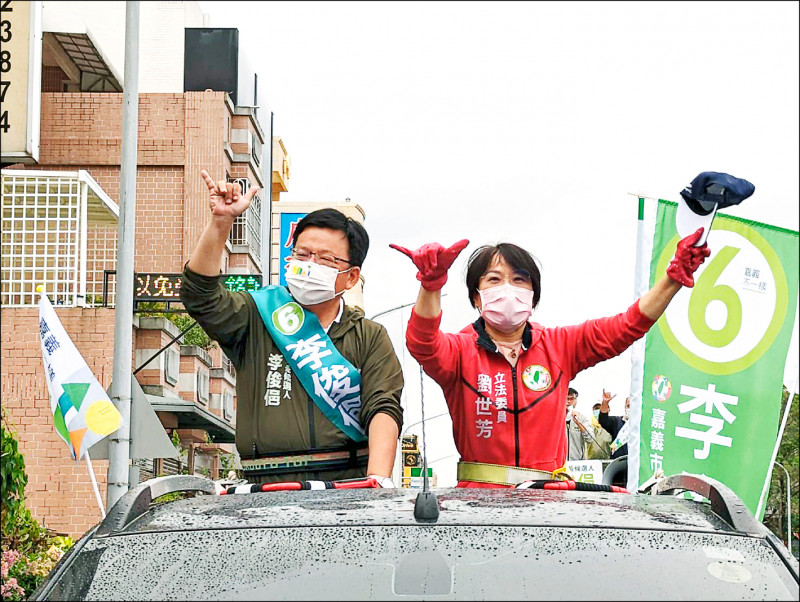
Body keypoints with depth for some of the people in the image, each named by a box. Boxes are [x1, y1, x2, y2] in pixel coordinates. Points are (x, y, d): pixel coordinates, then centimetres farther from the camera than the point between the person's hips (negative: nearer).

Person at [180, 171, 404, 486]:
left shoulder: (370, 338, 15)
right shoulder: (257, 320, 15)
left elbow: (383, 410, 3)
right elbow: (201, 295, 0)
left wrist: (378, 481, -14)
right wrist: (221, 222, -10)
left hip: (348, 487, 0)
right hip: (269, 490, 0)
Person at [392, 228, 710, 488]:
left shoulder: (558, 346, 13)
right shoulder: (461, 350, 3)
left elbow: (626, 326, 10)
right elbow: (423, 345, -18)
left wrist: (674, 278, -3)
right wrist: (431, 284, -37)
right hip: (479, 499, -3)